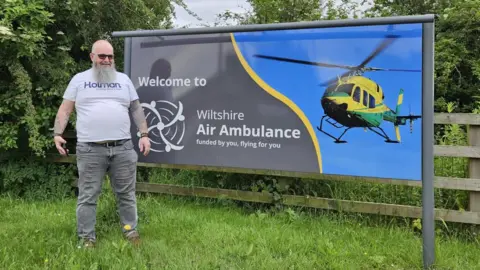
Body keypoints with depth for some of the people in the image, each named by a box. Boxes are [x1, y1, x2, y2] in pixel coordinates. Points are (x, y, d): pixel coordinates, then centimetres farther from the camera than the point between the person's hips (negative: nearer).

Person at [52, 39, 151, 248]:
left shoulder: (123, 79, 14)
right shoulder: (79, 79, 8)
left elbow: (136, 109, 14)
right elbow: (65, 109, 7)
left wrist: (144, 134, 5)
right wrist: (57, 134, -6)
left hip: (123, 147, 2)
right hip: (90, 148, -2)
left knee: (126, 193, 9)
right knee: (88, 195, 4)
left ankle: (130, 229, 23)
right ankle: (86, 237, 14)